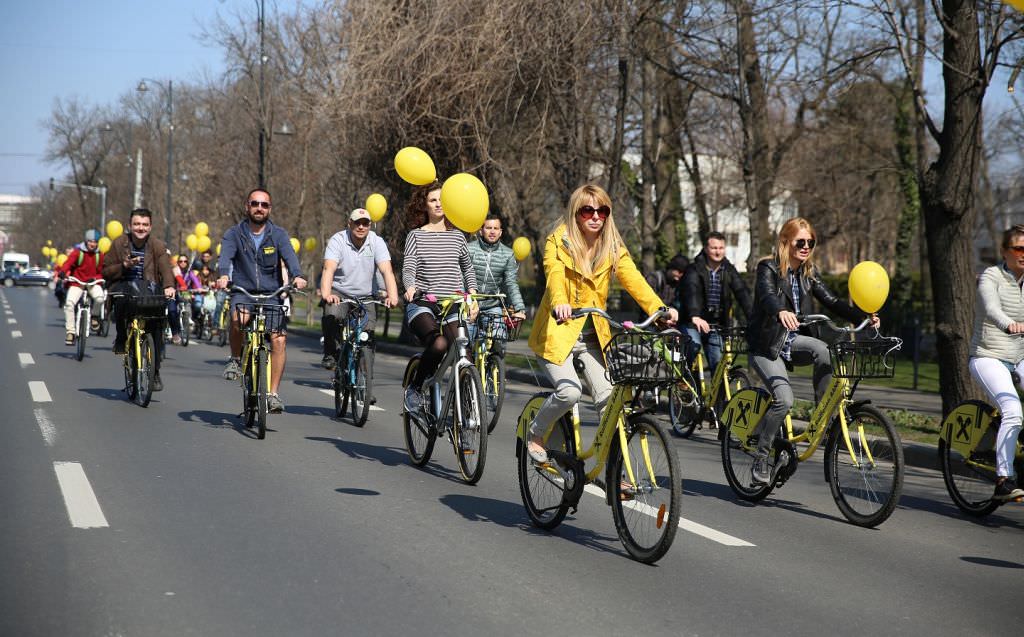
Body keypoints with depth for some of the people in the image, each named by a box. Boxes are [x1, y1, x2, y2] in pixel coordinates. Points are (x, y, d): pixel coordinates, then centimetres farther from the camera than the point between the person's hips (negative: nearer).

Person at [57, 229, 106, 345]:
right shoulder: (77, 252, -2)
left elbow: (101, 273, 6)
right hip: (76, 283, -1)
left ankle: (94, 315, 2)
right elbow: (68, 263, -13)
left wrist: (94, 279, -16)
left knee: (100, 297, -32)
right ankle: (70, 332, -13)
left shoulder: (99, 256, 4)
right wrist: (62, 272, -33)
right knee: (69, 303, -24)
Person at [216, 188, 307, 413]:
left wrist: (297, 275, -36)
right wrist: (223, 276, -38)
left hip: (271, 294, 1)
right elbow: (225, 256, -16)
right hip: (242, 292, -1)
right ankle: (236, 358, -4)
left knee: (278, 339, -16)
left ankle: (273, 394, -8)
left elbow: (289, 255, -14)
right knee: (239, 319, -34)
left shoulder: (278, 234, 4)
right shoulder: (234, 234, 3)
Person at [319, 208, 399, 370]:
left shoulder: (377, 242, -7)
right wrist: (326, 294, -42)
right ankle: (331, 353, -10)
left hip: (366, 297, 2)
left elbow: (387, 271, -18)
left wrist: (392, 296, -36)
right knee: (332, 315, -31)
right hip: (339, 293, -2)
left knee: (368, 336, -9)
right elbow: (329, 269, -24)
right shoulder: (338, 240, -11)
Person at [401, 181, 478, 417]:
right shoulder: (416, 235, 5)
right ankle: (414, 388, -7)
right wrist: (410, 287, -27)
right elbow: (408, 268, -6)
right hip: (421, 303, -3)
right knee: (438, 344, -30)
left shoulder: (457, 236, 14)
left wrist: (472, 295, 17)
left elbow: (468, 268, 27)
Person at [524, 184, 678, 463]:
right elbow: (554, 276, -27)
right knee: (570, 391, -22)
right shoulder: (558, 242, -9)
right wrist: (559, 303, -50)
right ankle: (535, 434, 6)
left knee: (609, 398, -9)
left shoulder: (613, 248, 2)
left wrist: (659, 308, -32)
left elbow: (633, 280, -14)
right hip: (558, 332, -4)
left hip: (594, 335, 4)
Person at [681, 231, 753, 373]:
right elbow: (691, 292, -26)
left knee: (719, 364, -1)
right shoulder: (694, 269, -9)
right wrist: (695, 316, -44)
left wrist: (752, 318, -23)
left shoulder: (728, 270, 4)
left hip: (715, 325, 4)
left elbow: (742, 292, -8)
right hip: (694, 323, -3)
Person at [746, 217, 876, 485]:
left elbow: (831, 301, -3)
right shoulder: (769, 269, -12)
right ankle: (760, 459, -7)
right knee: (784, 399, -24)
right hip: (766, 345, -5)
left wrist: (863, 317, -19)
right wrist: (781, 312, -56)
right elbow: (767, 295, -33)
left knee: (822, 350, -30)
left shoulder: (809, 273, 6)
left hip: (792, 341, 5)